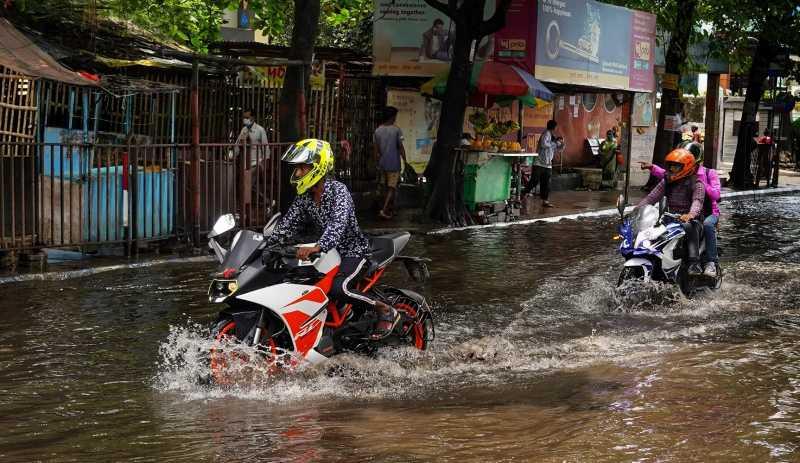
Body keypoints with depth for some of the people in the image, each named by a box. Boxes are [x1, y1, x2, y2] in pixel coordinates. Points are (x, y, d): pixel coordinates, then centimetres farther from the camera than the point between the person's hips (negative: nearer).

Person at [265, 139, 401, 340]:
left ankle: (385, 310, -14)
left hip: (353, 250, -8)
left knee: (337, 288, -31)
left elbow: (338, 223, -38)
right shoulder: (304, 196, 1)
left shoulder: (338, 190, -22)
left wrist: (317, 247, -53)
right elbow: (288, 224, 3)